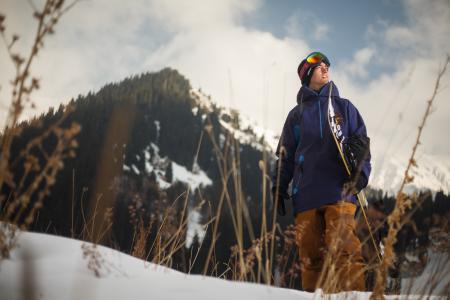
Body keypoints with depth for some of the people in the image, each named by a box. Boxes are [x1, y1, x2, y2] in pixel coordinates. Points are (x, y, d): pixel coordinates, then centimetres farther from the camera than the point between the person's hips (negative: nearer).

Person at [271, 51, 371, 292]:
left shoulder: (344, 107, 16)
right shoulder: (297, 114, 19)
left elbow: (361, 144, 9)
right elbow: (285, 155, 19)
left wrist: (360, 175, -7)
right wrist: (278, 188, 9)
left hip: (340, 192, -2)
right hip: (305, 195, 2)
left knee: (344, 249, -16)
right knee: (310, 256, 0)